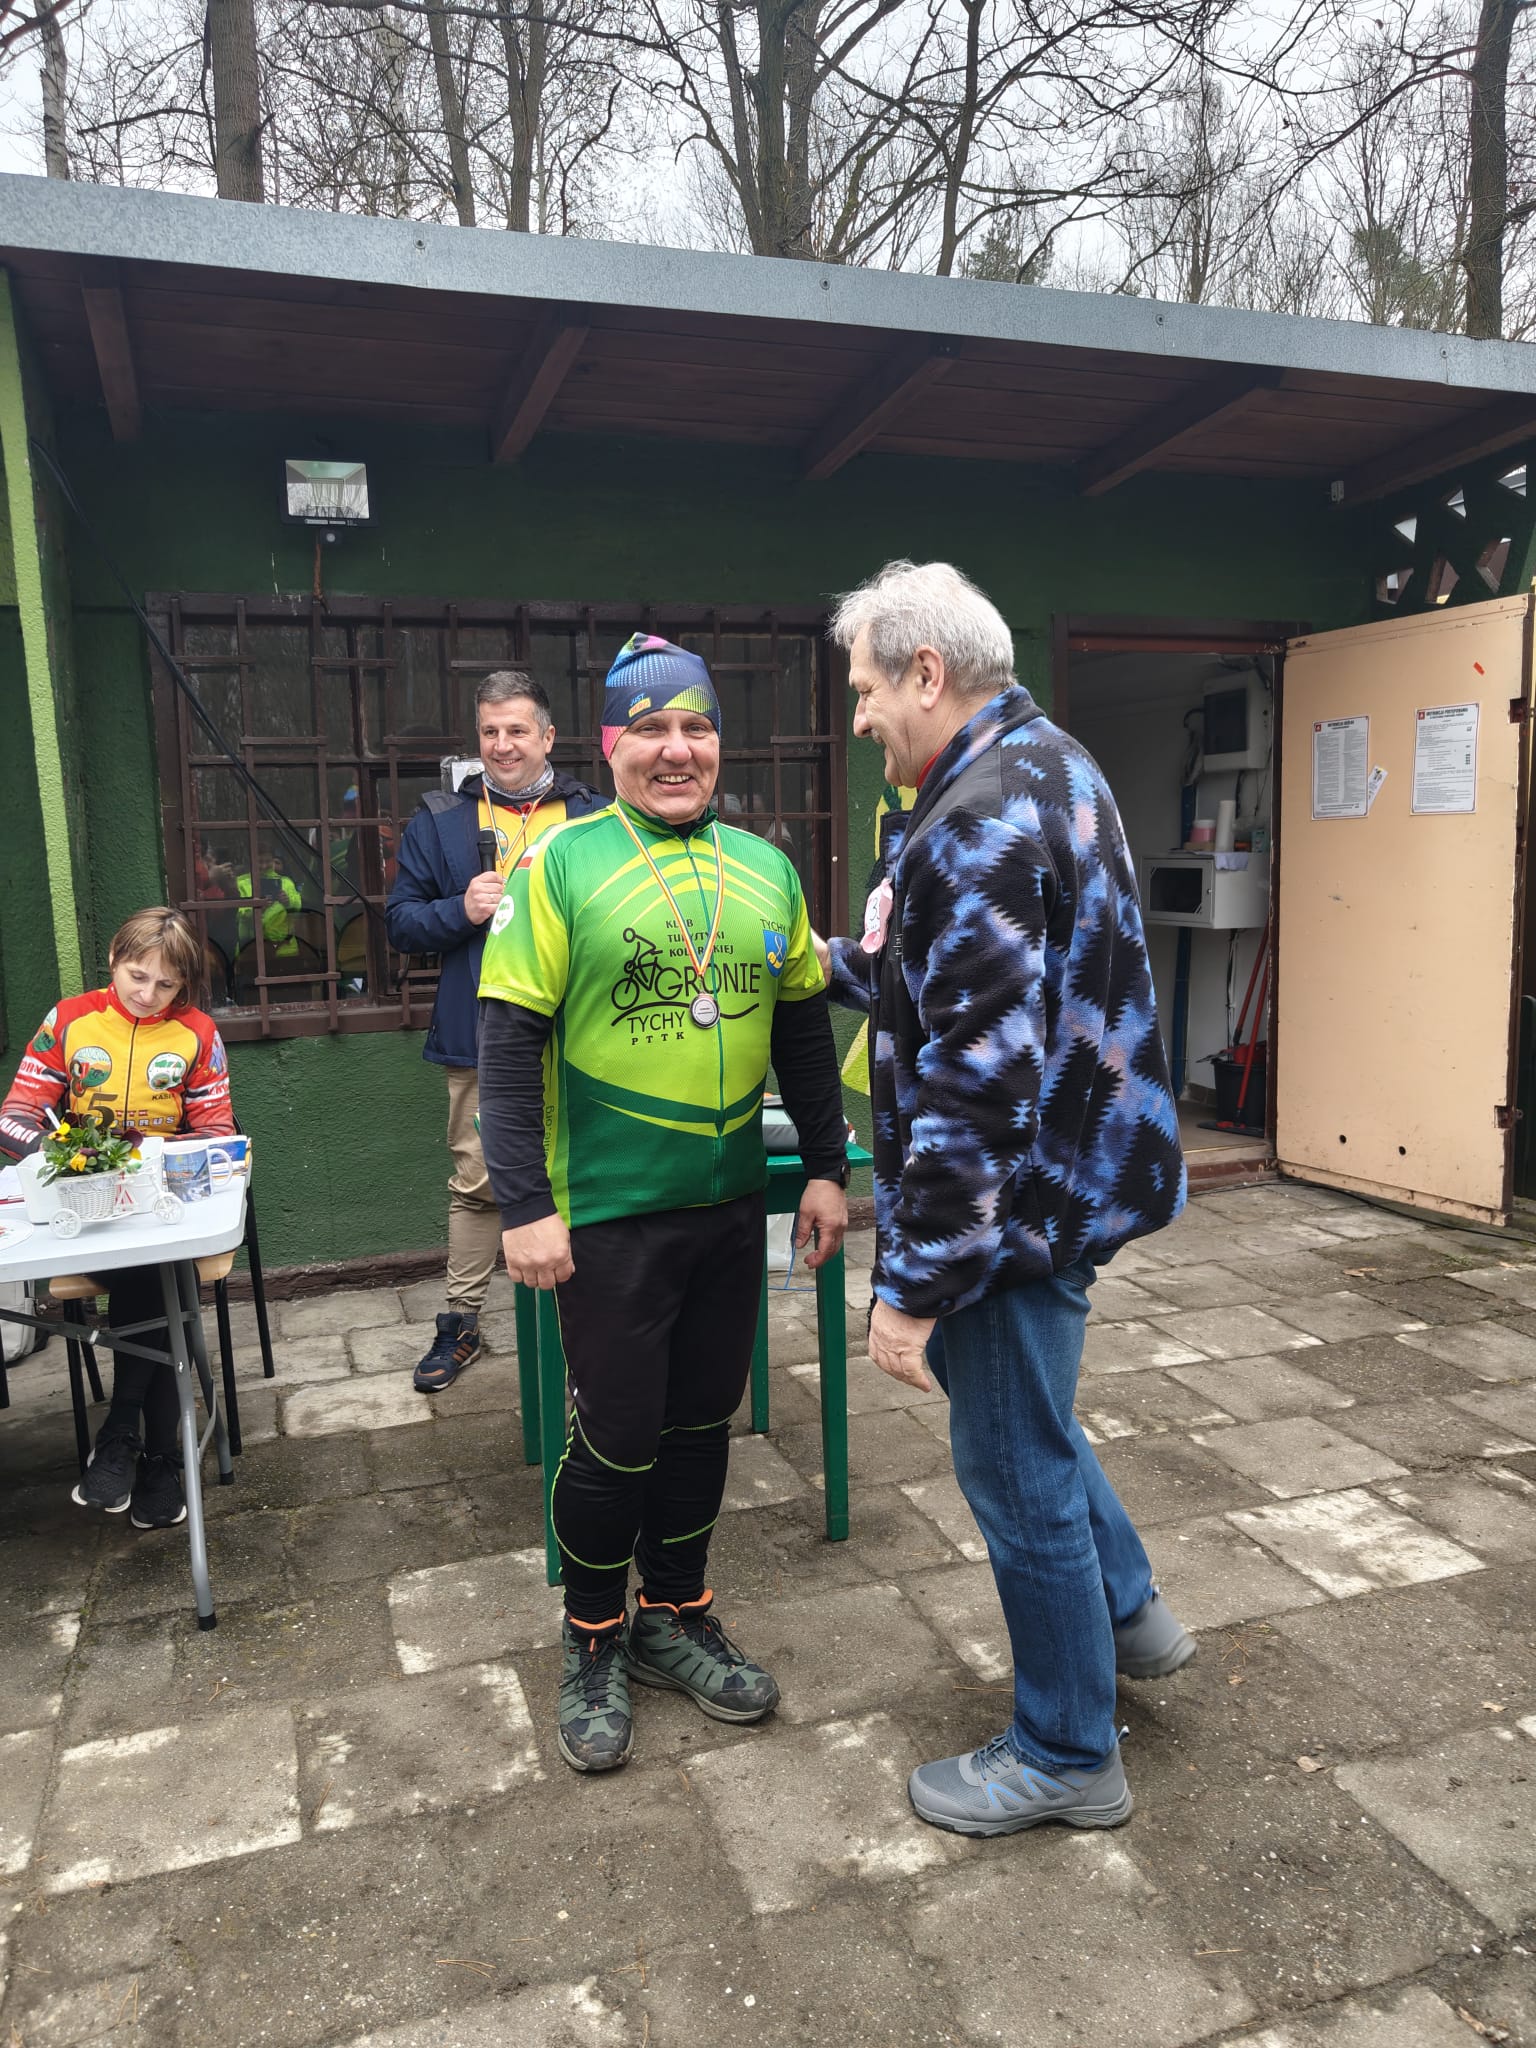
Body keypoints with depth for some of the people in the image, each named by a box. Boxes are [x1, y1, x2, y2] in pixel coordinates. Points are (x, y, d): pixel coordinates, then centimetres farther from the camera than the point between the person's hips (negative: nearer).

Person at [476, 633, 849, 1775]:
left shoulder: (765, 870, 7)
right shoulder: (561, 865, -8)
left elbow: (805, 1030, 13)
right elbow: (510, 1041, -11)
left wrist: (828, 1168, 11)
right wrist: (526, 1205, -15)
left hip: (731, 1206, 5)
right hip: (607, 1211, -4)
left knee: (703, 1422, 15)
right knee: (616, 1437, 5)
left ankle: (676, 1618, 36)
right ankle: (594, 1645, 30)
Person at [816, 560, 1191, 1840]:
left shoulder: (977, 825, -25)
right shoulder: (1052, 766, 8)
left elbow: (977, 1083, -29)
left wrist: (915, 1284, -23)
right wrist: (836, 962, 16)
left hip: (1023, 1197, -11)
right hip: (1078, 1162, 11)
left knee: (1015, 1465, 6)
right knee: (1025, 1413, 29)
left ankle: (1068, 1757, 27)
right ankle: (1129, 1613, 45)